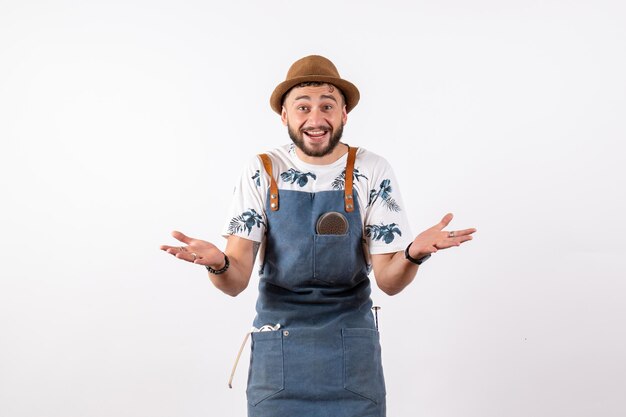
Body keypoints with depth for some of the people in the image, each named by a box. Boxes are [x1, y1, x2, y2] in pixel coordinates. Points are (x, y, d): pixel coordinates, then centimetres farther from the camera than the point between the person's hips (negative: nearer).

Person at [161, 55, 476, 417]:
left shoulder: (372, 171, -7)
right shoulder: (262, 172, -6)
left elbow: (388, 280, -7)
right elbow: (237, 281, -10)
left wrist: (413, 253, -28)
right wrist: (219, 264, -33)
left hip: (352, 355, 0)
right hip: (277, 349, 0)